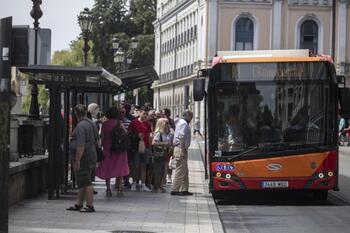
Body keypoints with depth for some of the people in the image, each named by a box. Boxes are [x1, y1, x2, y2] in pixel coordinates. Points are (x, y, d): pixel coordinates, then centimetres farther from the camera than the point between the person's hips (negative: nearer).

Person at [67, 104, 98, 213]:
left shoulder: (81, 126, -18)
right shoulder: (91, 123, 12)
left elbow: (81, 145, -24)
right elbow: (96, 140, 20)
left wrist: (77, 160, -22)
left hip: (83, 158, -10)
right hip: (91, 155, 10)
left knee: (85, 181, -6)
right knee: (82, 182, 15)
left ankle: (90, 205, -4)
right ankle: (78, 204, 23)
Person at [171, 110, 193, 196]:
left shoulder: (180, 122, 20)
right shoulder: (184, 123, -11)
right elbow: (182, 137, -21)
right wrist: (183, 150, -22)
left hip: (178, 148, 11)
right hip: (181, 149, -11)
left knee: (185, 171, 13)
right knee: (180, 170, -9)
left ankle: (184, 189, 15)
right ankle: (175, 190, -8)